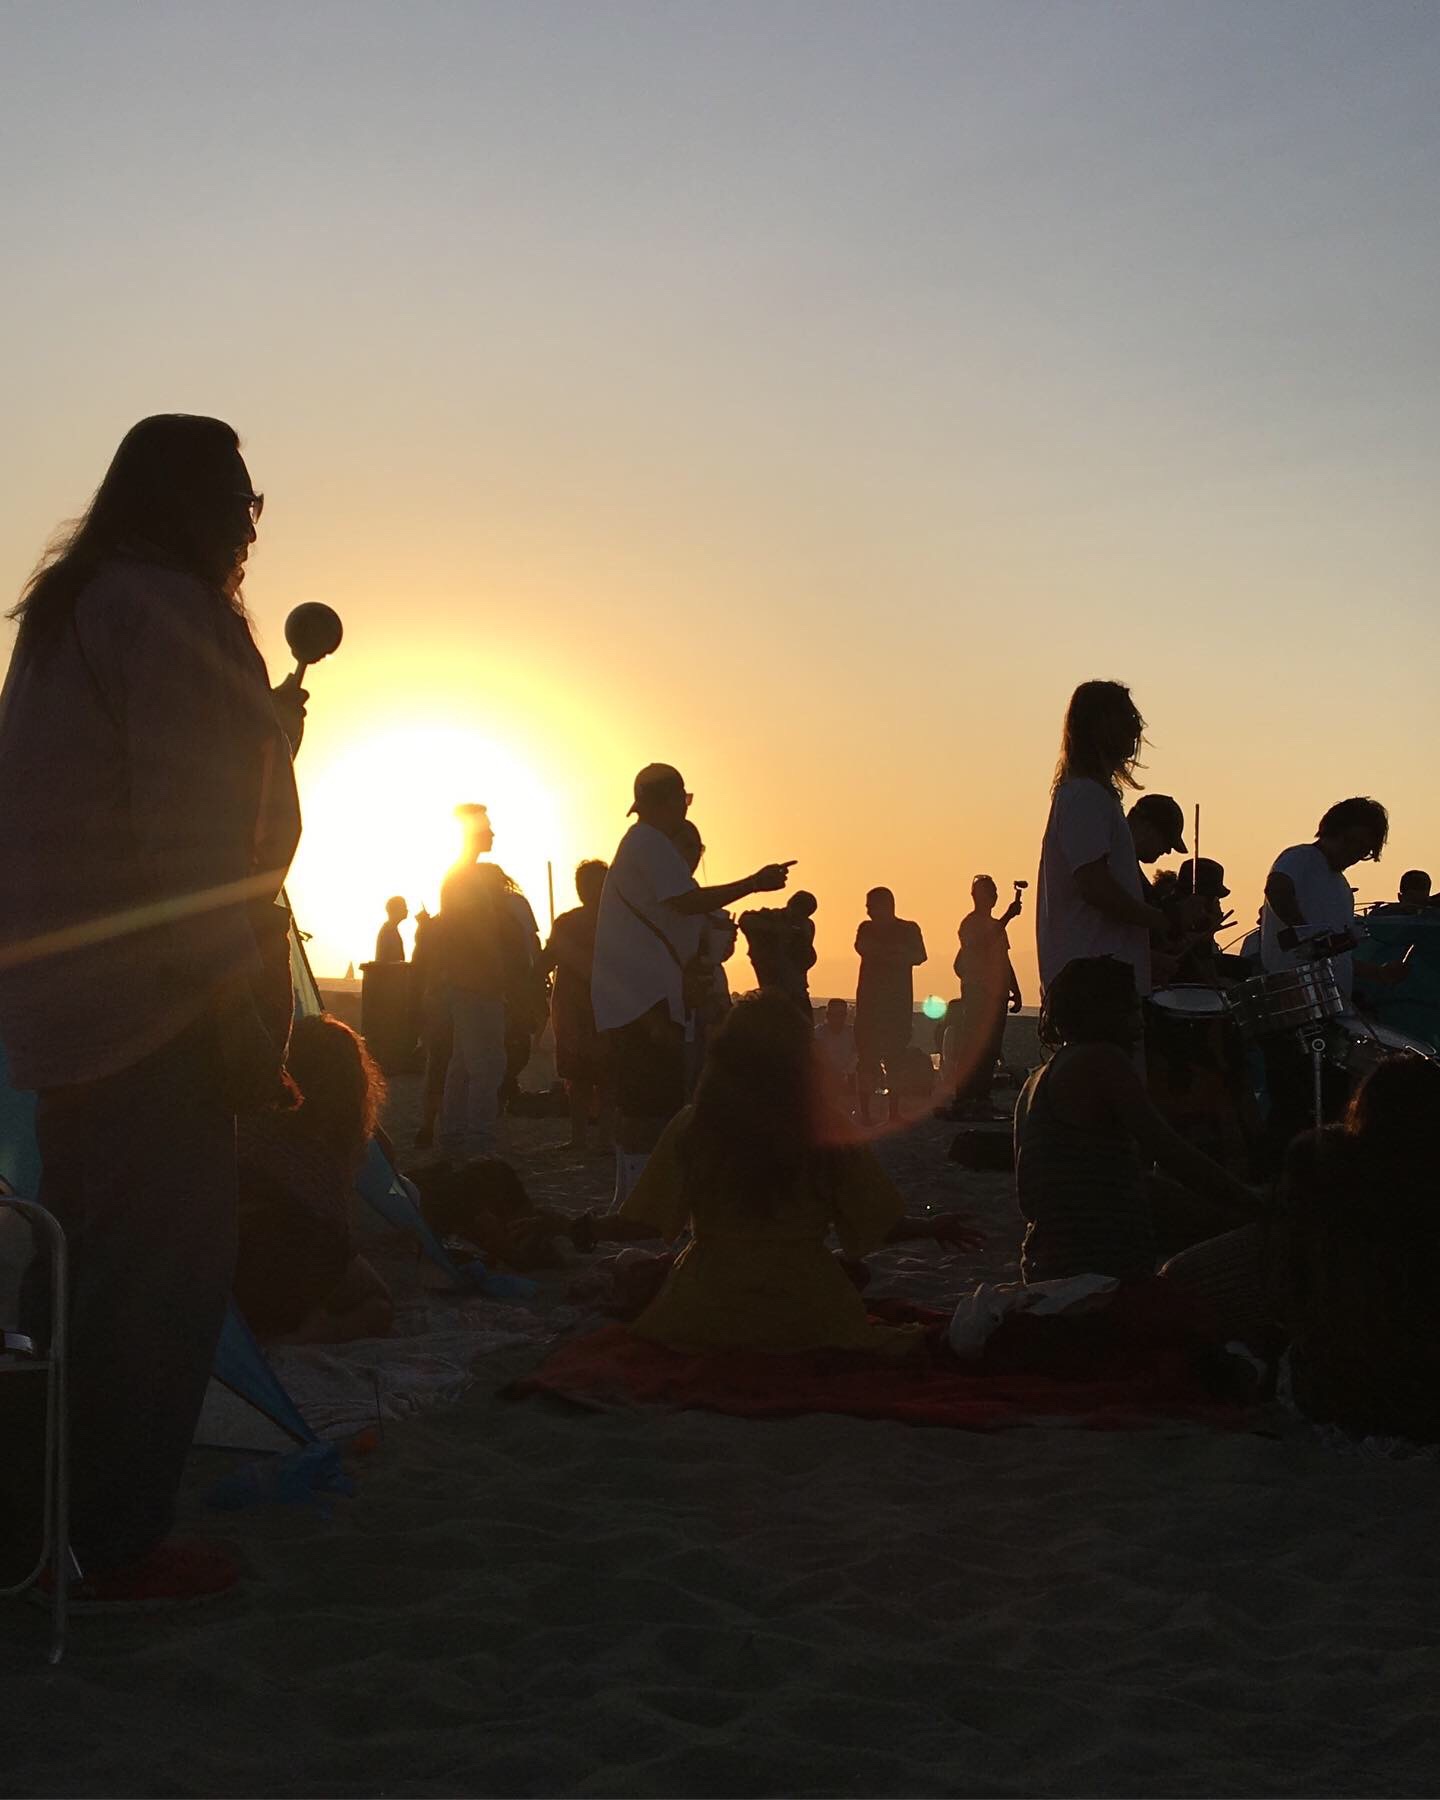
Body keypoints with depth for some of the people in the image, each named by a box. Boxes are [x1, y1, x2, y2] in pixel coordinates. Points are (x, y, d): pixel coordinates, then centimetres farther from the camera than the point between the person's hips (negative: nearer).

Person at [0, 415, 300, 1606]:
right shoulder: (168, 608, -12)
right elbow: (187, 822, -18)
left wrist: (266, 729, 23)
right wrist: (236, 1012, -18)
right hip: (155, 995, -10)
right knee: (164, 1263, -3)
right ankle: (118, 1542, 4)